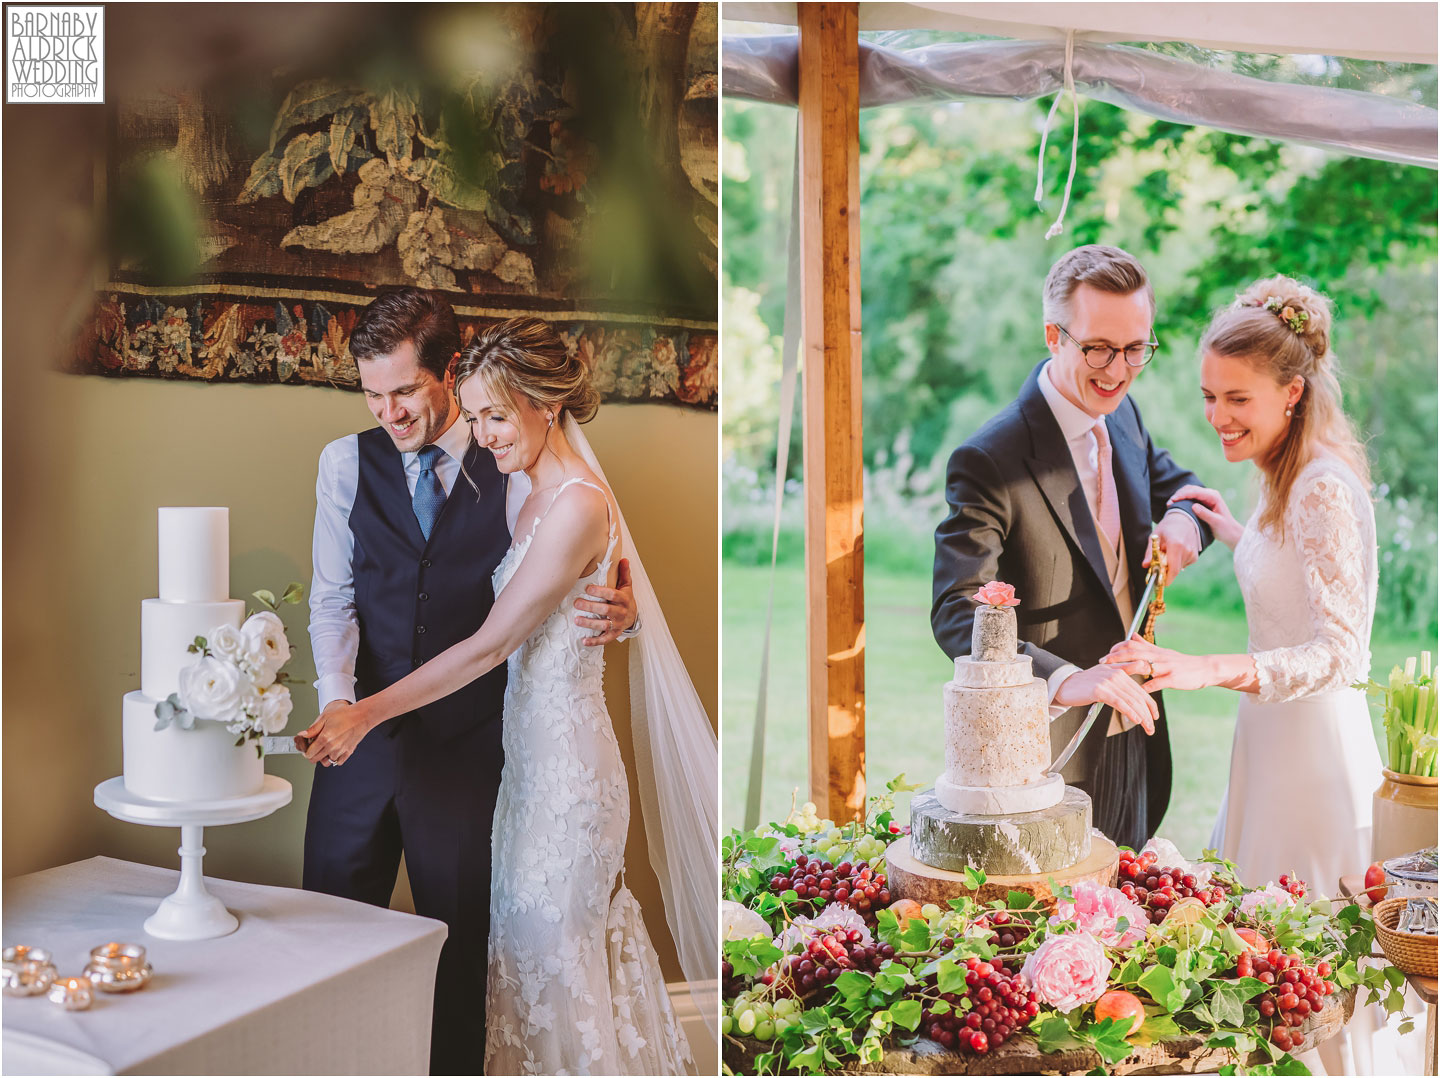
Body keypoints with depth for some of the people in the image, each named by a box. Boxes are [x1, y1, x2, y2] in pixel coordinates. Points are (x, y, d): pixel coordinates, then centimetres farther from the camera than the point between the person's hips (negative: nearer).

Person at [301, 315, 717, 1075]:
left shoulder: (578, 507, -21)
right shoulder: (540, 499, 8)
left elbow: (489, 646, -22)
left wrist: (364, 715, -21)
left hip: (565, 751, -9)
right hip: (533, 747, 9)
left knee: (552, 947, 5)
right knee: (531, 936, 17)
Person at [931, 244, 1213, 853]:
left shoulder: (1121, 415, 2)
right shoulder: (987, 461, -22)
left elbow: (1173, 481, 19)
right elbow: (956, 614, -28)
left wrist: (1182, 518, -7)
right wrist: (1064, 681, -44)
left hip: (1133, 735, 8)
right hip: (1052, 752, -7)